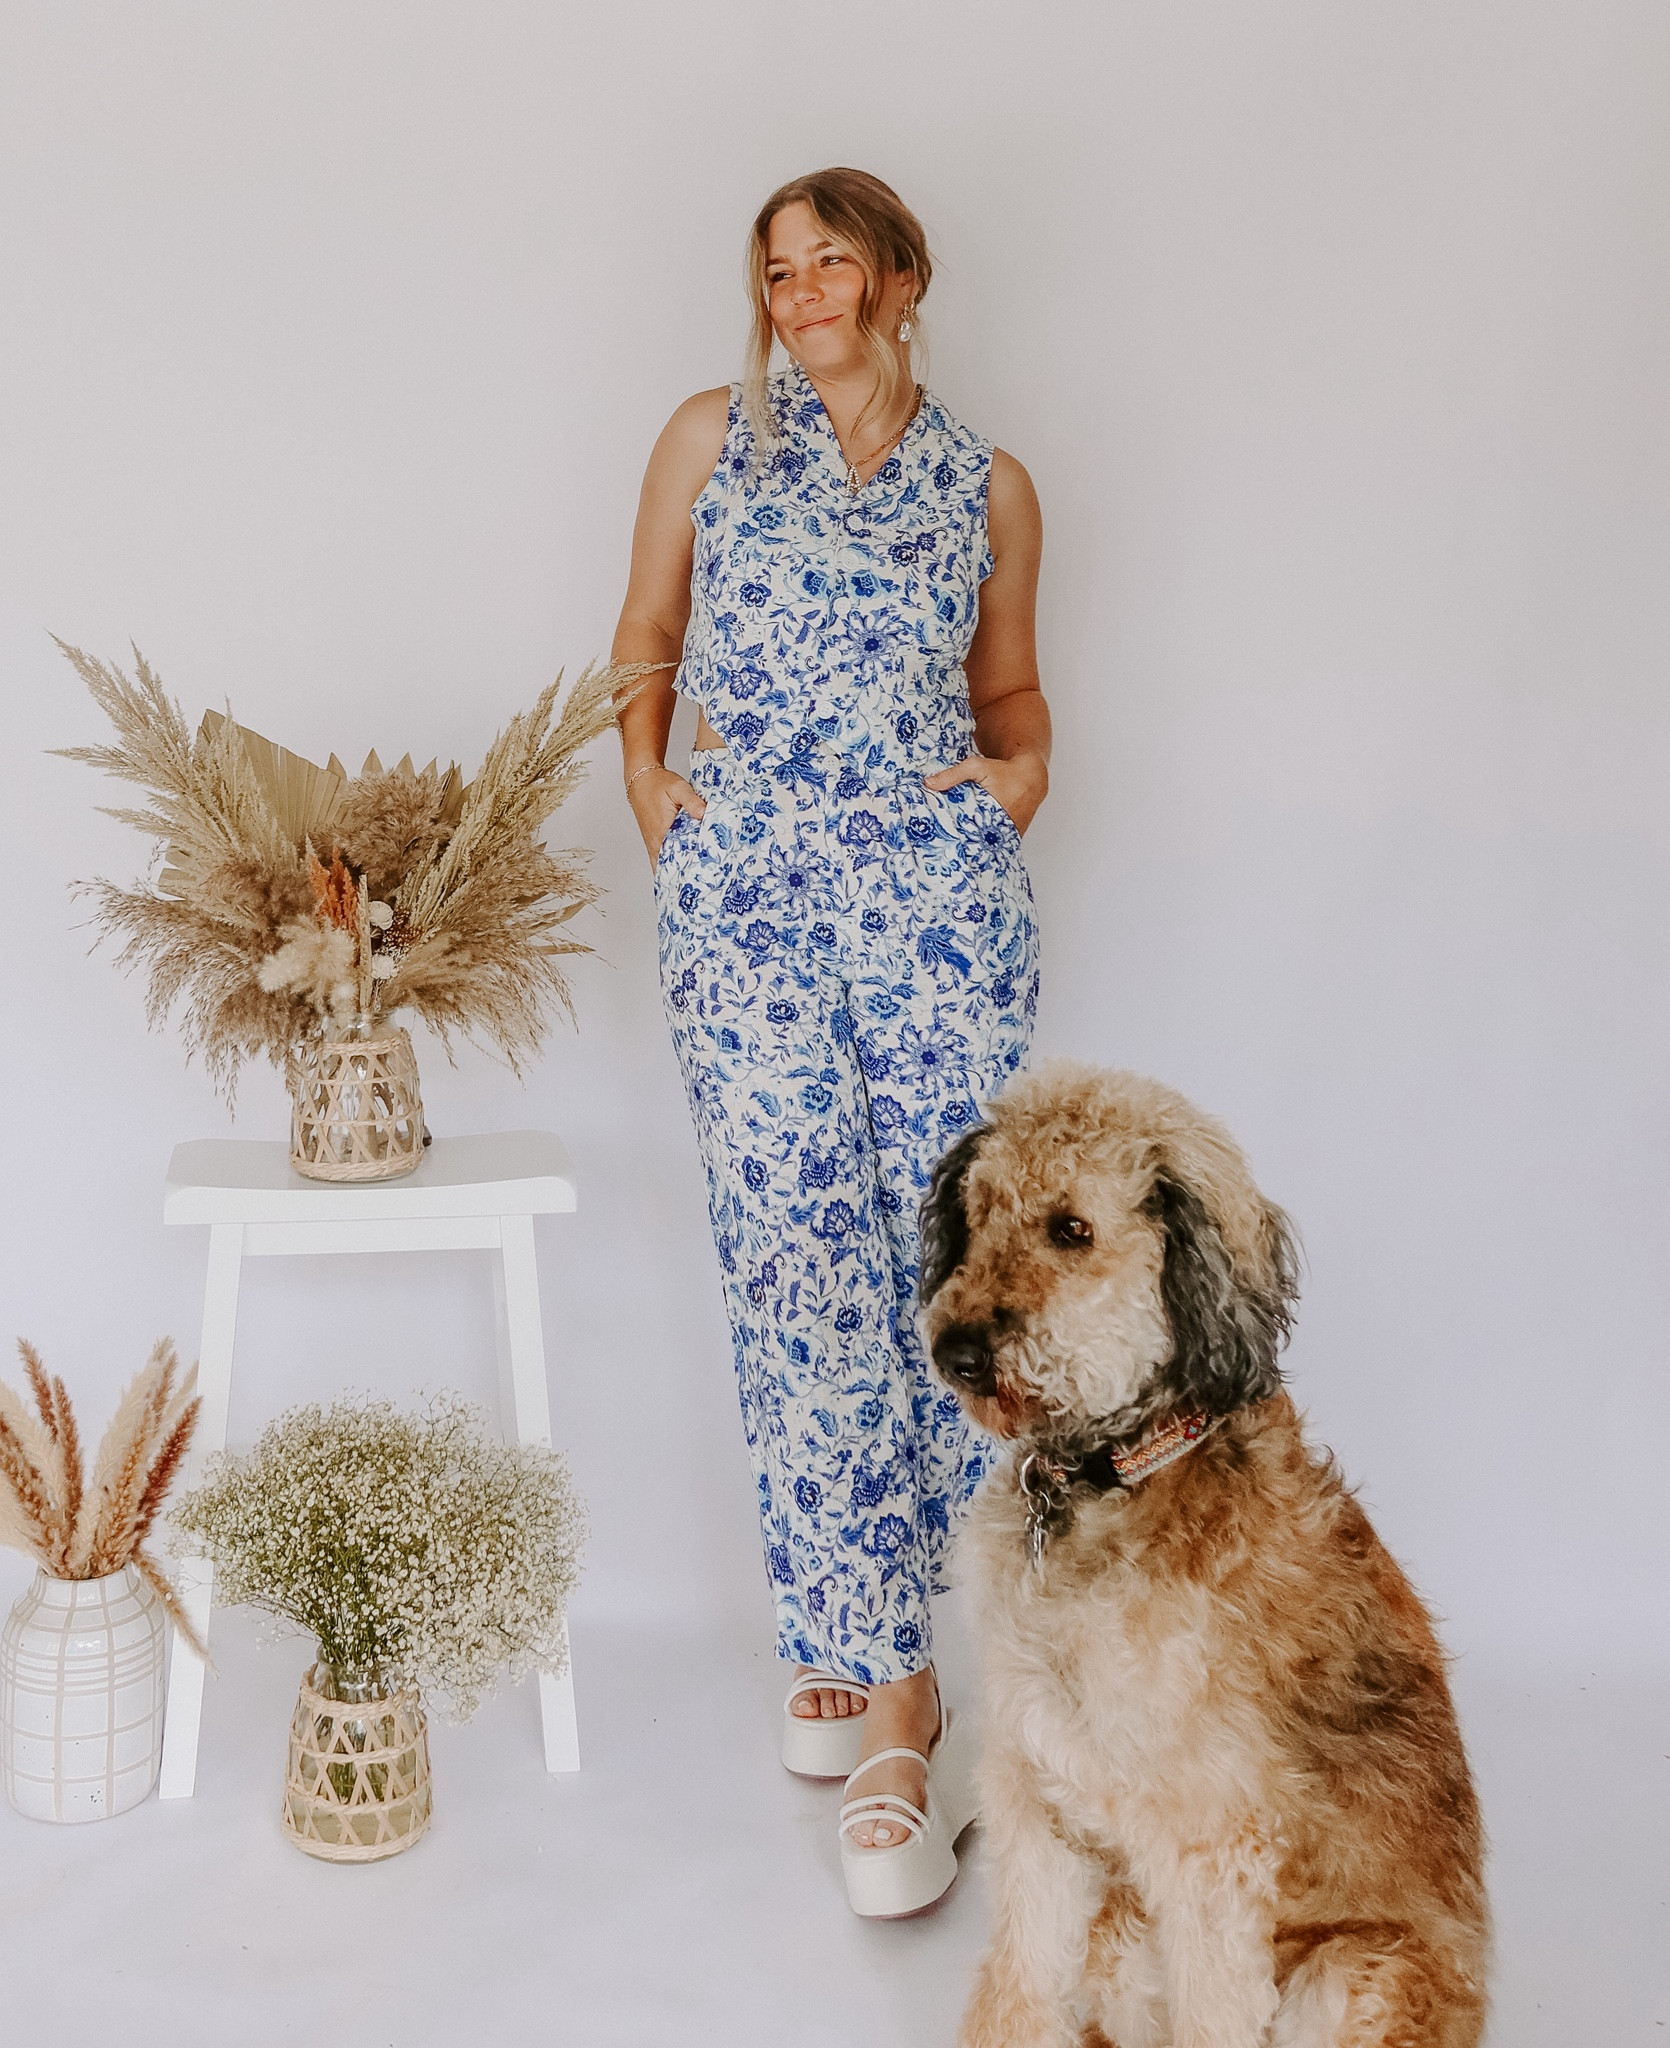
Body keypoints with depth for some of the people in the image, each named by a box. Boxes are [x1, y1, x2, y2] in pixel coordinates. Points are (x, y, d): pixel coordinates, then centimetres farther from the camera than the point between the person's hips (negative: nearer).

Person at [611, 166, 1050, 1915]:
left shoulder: (988, 488, 15)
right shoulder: (712, 439, 14)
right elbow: (644, 636, 21)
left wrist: (1024, 767, 4)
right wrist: (642, 770, 6)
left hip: (939, 888, 0)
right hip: (741, 897, 0)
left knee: (943, 1266, -5)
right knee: (799, 1269, -5)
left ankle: (871, 1673, 5)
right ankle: (870, 1661, 7)